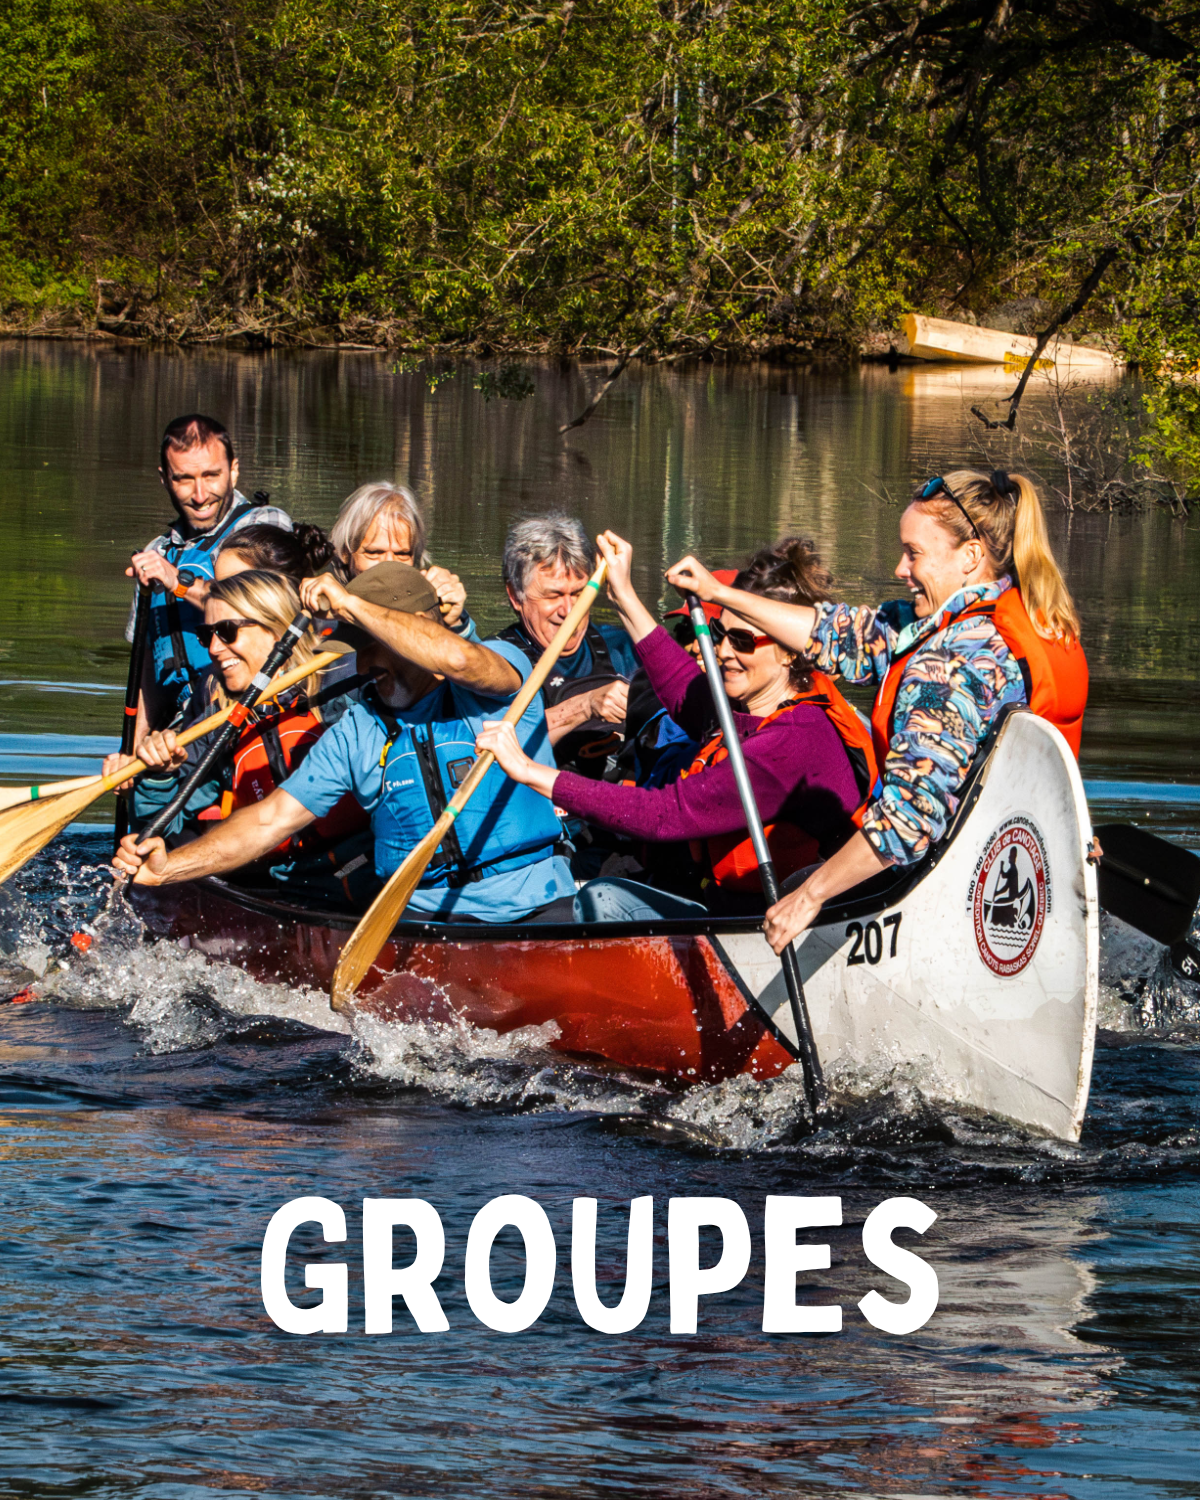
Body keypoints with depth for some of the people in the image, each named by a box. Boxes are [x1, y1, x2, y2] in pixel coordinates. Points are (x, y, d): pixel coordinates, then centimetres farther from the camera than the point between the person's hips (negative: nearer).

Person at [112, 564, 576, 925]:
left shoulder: (502, 665, 1)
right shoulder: (356, 733, 13)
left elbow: (456, 659, -24)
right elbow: (272, 819, 12)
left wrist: (351, 605, -17)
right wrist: (169, 867, 0)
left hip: (536, 910, -3)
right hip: (422, 919, 3)